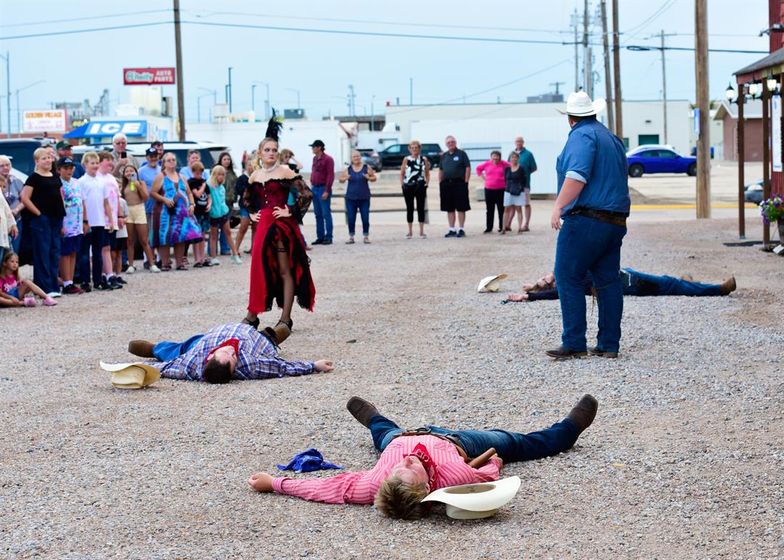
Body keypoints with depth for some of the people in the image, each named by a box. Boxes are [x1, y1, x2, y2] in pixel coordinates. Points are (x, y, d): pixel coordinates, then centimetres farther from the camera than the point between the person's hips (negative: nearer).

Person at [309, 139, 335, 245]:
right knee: (318, 214, 9)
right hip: (315, 188, 8)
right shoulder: (315, 159, 14)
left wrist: (326, 191, -17)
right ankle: (320, 237, 13)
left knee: (326, 214, -6)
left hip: (323, 189, -8)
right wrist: (312, 185, 11)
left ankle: (328, 237, -3)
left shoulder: (328, 159, -8)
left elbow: (330, 176, -13)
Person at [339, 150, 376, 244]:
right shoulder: (348, 169, 5)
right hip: (351, 198, 1)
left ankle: (366, 236, 10)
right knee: (351, 219, 1)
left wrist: (369, 178, -15)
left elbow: (374, 178, 7)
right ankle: (351, 237, 11)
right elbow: (340, 179, 9)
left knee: (365, 218, -2)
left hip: (364, 198, -1)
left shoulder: (366, 168, 2)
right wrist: (344, 179, -13)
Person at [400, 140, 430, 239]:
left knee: (421, 208, 1)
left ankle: (421, 231, 7)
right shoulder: (406, 159, 3)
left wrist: (427, 183, -2)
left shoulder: (424, 159, 5)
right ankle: (410, 232, 13)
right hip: (408, 187, 0)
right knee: (409, 209, 6)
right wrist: (402, 184, -4)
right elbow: (402, 173, 6)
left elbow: (427, 173, 10)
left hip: (420, 186, 0)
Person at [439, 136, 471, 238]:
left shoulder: (461, 154, -1)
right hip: (446, 183, 5)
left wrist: (465, 181, -11)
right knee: (449, 209, 7)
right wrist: (440, 182, 10)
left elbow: (468, 168, -5)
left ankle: (461, 229, 2)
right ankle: (452, 230, 13)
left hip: (459, 183, -5)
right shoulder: (444, 156, 14)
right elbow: (440, 170, 19)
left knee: (461, 208, -3)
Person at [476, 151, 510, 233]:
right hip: (489, 189, 2)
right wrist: (483, 177, 8)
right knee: (490, 210, 7)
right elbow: (478, 168, 18)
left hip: (501, 189, -2)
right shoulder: (487, 164, 4)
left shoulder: (503, 164, -1)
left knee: (501, 209, 1)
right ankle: (488, 228, 12)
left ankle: (501, 227, 7)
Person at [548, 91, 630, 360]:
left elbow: (577, 175, -23)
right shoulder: (612, 138, 20)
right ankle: (609, 343, 10)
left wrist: (559, 206, -25)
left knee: (568, 278, -5)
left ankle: (574, 343, -8)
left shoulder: (582, 136, -8)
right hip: (616, 221, 9)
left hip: (586, 220, -9)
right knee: (608, 280, 9)